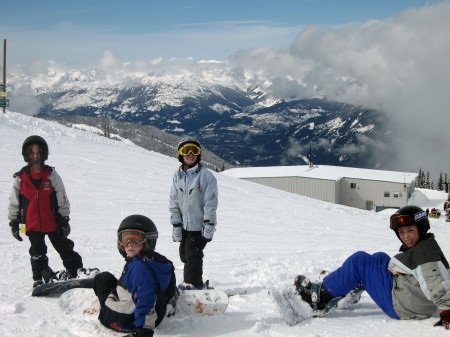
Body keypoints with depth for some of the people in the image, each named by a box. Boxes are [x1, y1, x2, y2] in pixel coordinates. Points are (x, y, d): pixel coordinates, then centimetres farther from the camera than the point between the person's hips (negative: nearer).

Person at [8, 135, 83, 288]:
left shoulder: (51, 175, -3)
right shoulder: (21, 177, -1)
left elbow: (62, 199, 0)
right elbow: (13, 202, 6)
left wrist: (64, 220, -2)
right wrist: (14, 222, 5)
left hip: (53, 222, 0)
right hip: (32, 224, 1)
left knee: (64, 247, 7)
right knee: (37, 252, 8)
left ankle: (75, 270, 22)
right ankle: (39, 278, 19)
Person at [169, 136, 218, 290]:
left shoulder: (206, 175, -9)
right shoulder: (177, 176, 6)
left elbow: (210, 203, -11)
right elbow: (174, 204, 8)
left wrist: (209, 226, -15)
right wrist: (176, 225, 3)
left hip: (200, 225, -6)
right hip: (184, 225, 6)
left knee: (192, 255, -8)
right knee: (184, 255, 11)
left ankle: (192, 284, 3)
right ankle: (197, 283, 25)